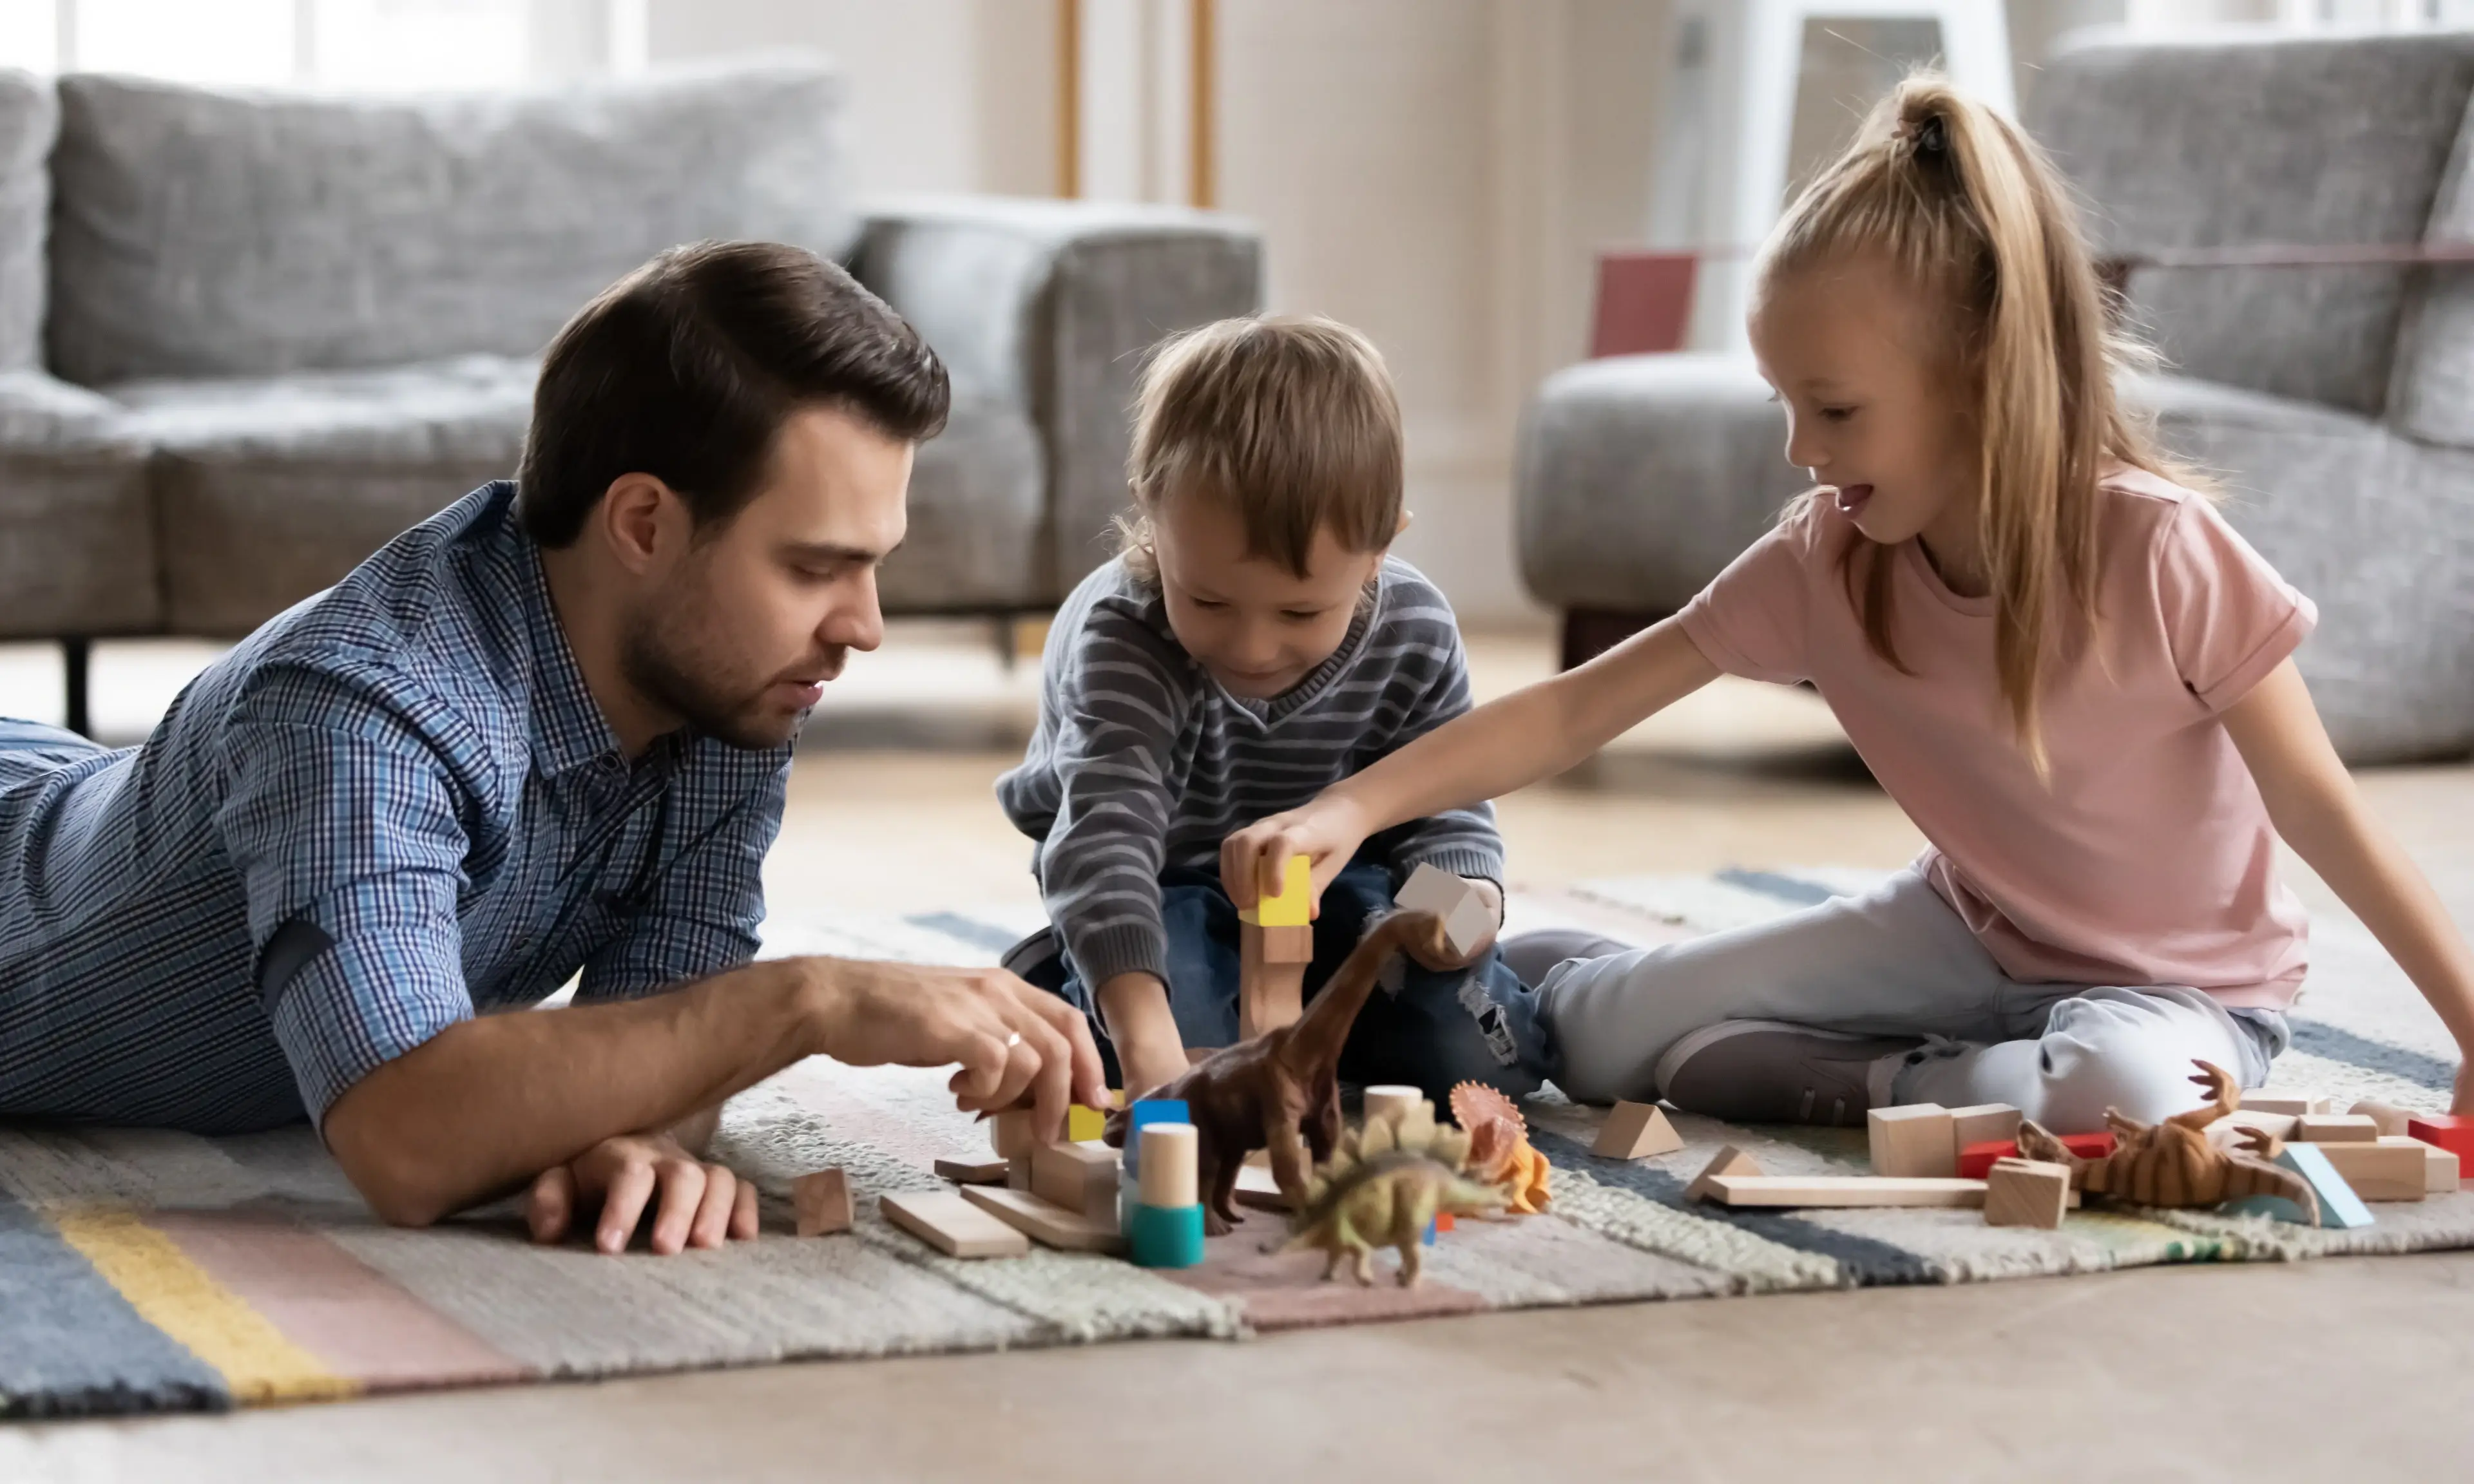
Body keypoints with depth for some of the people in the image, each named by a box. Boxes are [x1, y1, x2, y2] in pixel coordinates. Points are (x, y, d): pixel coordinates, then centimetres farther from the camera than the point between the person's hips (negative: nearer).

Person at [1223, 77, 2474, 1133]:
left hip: (2173, 984, -4)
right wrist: (1349, 810, -24)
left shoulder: (2159, 552, -25)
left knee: (2121, 1095, -41)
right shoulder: (1823, 562, -12)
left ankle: (1876, 1091, -14)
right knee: (1592, 1029, -7)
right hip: (1967, 934, 4)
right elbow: (1575, 710, -12)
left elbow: (2319, 808, -18)